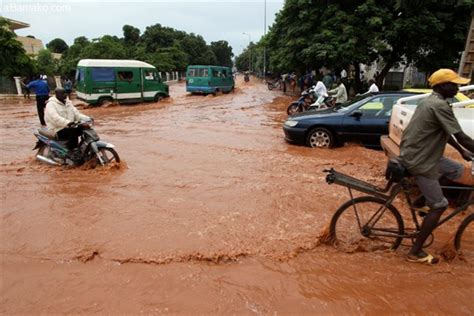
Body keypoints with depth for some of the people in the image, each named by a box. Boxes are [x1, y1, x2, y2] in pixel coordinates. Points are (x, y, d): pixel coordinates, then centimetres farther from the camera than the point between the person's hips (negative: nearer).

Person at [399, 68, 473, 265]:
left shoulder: (431, 101, 14)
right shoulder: (440, 105, -18)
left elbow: (446, 134, 24)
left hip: (421, 154, 9)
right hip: (420, 160, -9)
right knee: (438, 206, 0)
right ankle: (415, 253, 7)